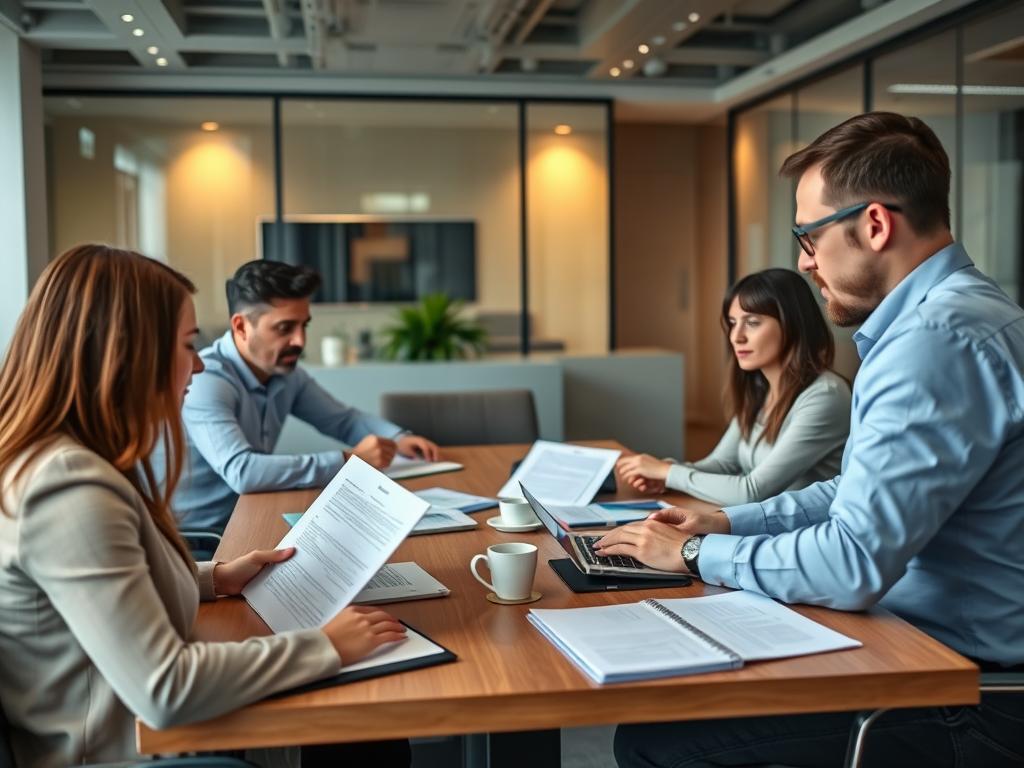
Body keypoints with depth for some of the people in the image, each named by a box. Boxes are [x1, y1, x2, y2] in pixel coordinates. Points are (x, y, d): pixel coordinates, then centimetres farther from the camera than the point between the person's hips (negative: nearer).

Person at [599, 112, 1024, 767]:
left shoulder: (938, 338, -25)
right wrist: (728, 522, 9)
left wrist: (696, 553, -13)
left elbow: (853, 564, -29)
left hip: (965, 704, -10)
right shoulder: (947, 314, 11)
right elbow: (865, 493, 19)